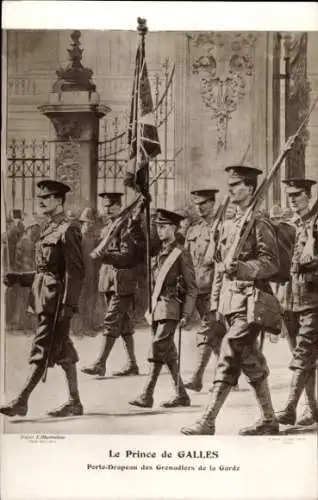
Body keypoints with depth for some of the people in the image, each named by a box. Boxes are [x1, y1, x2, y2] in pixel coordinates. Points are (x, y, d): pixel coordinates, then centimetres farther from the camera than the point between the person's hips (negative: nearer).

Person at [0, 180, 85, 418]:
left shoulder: (69, 230, -10)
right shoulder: (48, 230, 17)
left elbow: (75, 271, -16)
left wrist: (68, 303, -21)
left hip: (57, 299, -9)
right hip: (44, 297, 9)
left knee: (42, 350, -6)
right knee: (63, 352, 12)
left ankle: (22, 401, -4)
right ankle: (75, 402, 18)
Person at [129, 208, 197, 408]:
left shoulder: (181, 253, -7)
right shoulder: (157, 250, 10)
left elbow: (192, 287, -7)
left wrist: (186, 314, -11)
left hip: (171, 306, -7)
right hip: (157, 305, 7)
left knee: (159, 347, -13)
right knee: (168, 351, 10)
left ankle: (147, 395, -12)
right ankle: (181, 395, 19)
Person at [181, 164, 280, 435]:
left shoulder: (260, 224, -7)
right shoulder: (228, 226, 17)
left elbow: (272, 263, -13)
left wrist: (241, 268, -25)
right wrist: (216, 300, 16)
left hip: (250, 301, -8)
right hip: (231, 301, 8)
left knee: (228, 359, -10)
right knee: (251, 362, 11)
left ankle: (207, 421, -3)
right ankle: (269, 420, 21)